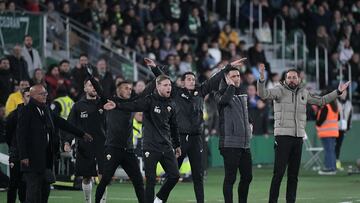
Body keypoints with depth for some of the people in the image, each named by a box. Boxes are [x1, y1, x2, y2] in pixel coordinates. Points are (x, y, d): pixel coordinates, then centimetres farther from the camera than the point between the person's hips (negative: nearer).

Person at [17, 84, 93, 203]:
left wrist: (82, 134, 23)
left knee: (45, 189, 7)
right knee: (34, 188, -10)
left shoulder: (45, 110, 16)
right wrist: (24, 156, -19)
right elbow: (21, 134, -13)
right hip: (33, 158, -8)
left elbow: (61, 123, 23)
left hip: (46, 157, 8)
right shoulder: (26, 111, -8)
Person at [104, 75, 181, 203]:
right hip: (151, 147, -5)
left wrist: (177, 145, 25)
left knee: (174, 176, 2)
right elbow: (133, 106, -25)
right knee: (151, 180, -4)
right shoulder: (150, 101, -8)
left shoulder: (171, 105, 9)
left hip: (167, 147, 5)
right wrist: (116, 106, -42)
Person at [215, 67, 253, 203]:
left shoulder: (242, 94, 18)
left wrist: (248, 125, 14)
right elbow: (224, 100, -30)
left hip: (245, 144, 7)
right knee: (230, 178, -7)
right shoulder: (222, 93, -5)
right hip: (230, 144, -7)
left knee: (247, 176, 10)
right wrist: (231, 85, -16)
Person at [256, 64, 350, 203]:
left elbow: (321, 101, 26)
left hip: (298, 137, 5)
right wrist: (262, 79, -37)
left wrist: (338, 92, 24)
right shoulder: (280, 90, -3)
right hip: (283, 135, -5)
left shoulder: (304, 93, 14)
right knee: (279, 172, -9)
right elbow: (263, 94, -19)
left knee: (294, 173, 8)